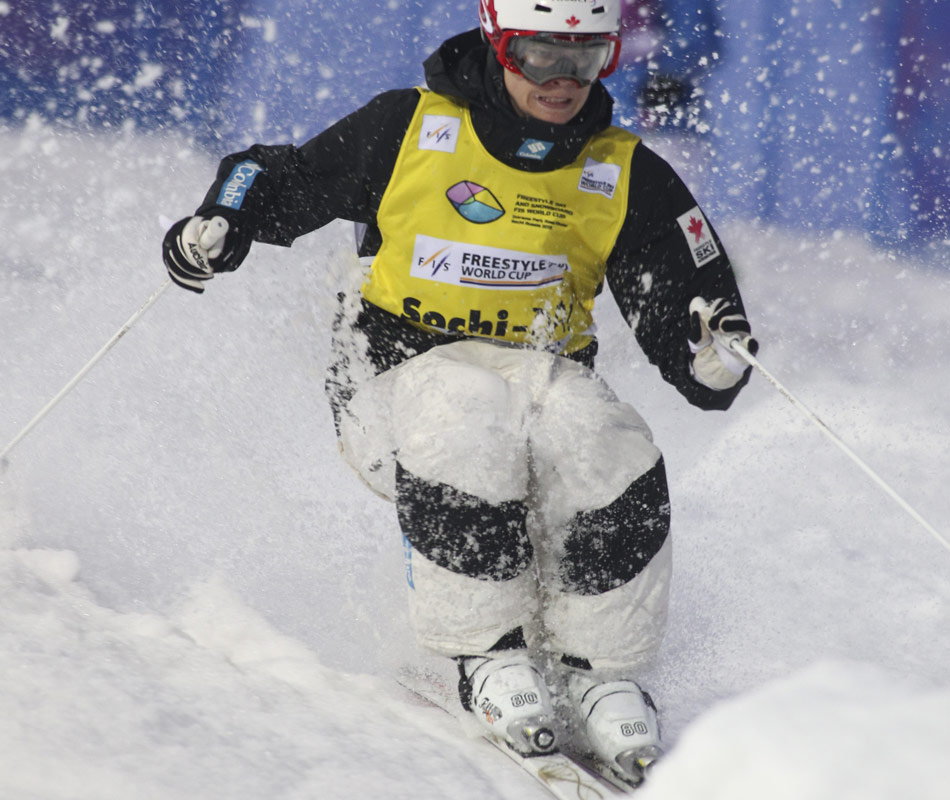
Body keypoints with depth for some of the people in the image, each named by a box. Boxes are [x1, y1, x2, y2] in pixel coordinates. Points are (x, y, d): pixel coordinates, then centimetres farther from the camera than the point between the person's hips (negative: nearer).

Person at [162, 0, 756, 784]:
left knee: (610, 454, -31)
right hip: (403, 367, -2)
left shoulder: (627, 177, 4)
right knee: (467, 438, -36)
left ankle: (597, 669, -12)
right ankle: (492, 653, -15)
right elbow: (287, 178, 8)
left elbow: (683, 308, 4)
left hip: (541, 372, 2)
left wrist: (711, 355, -19)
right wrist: (224, 222, -13)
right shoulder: (407, 129, -2)